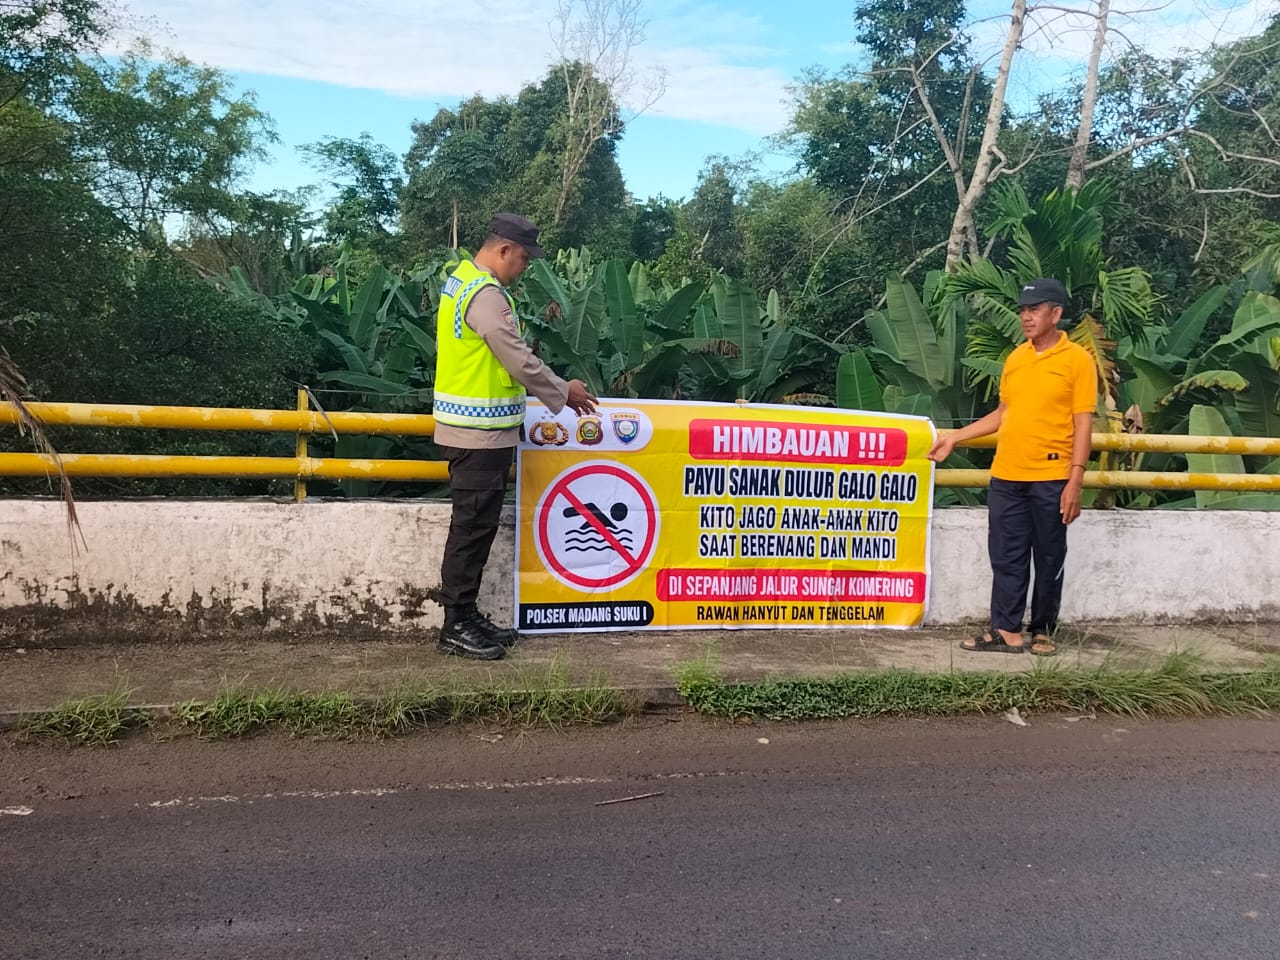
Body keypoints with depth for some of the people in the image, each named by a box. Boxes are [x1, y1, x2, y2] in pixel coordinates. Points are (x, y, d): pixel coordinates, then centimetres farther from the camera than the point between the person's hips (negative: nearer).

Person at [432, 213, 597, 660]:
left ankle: (466, 615, 23)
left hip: (471, 427, 10)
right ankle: (455, 627, 5)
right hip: (480, 432, -10)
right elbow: (520, 360, -17)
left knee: (475, 525, 14)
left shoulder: (463, 280, 16)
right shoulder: (486, 294, -18)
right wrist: (563, 393, -3)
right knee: (472, 526, -4)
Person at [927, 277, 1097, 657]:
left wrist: (1075, 482, -13)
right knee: (1007, 558, 6)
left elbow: (1083, 425, -7)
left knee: (1049, 559, 7)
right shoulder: (1015, 358, 12)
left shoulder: (1077, 359, -4)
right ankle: (1007, 631, 13)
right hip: (1006, 477, 5)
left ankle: (1043, 632, 19)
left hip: (1050, 479, -5)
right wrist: (954, 438, 16)